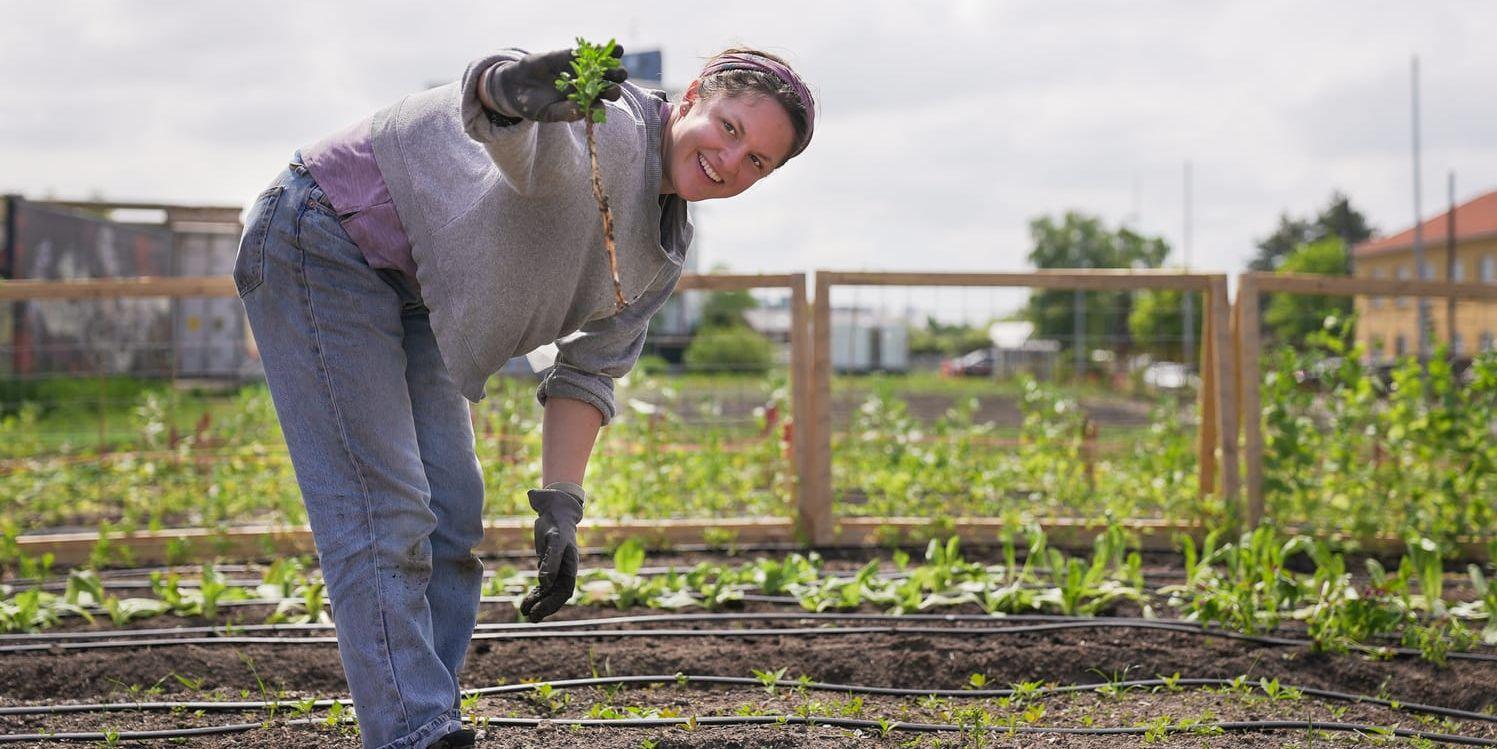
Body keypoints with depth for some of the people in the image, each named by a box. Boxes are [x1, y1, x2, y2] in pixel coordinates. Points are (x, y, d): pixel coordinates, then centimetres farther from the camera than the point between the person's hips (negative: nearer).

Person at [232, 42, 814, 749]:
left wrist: (559, 511, -1)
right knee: (381, 508, -13)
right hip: (322, 240, -10)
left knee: (451, 512, 8)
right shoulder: (607, 118, -24)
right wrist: (511, 91, -72)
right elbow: (518, 143, -47)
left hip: (405, 294, 10)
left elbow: (588, 373, 7)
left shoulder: (661, 253, 4)